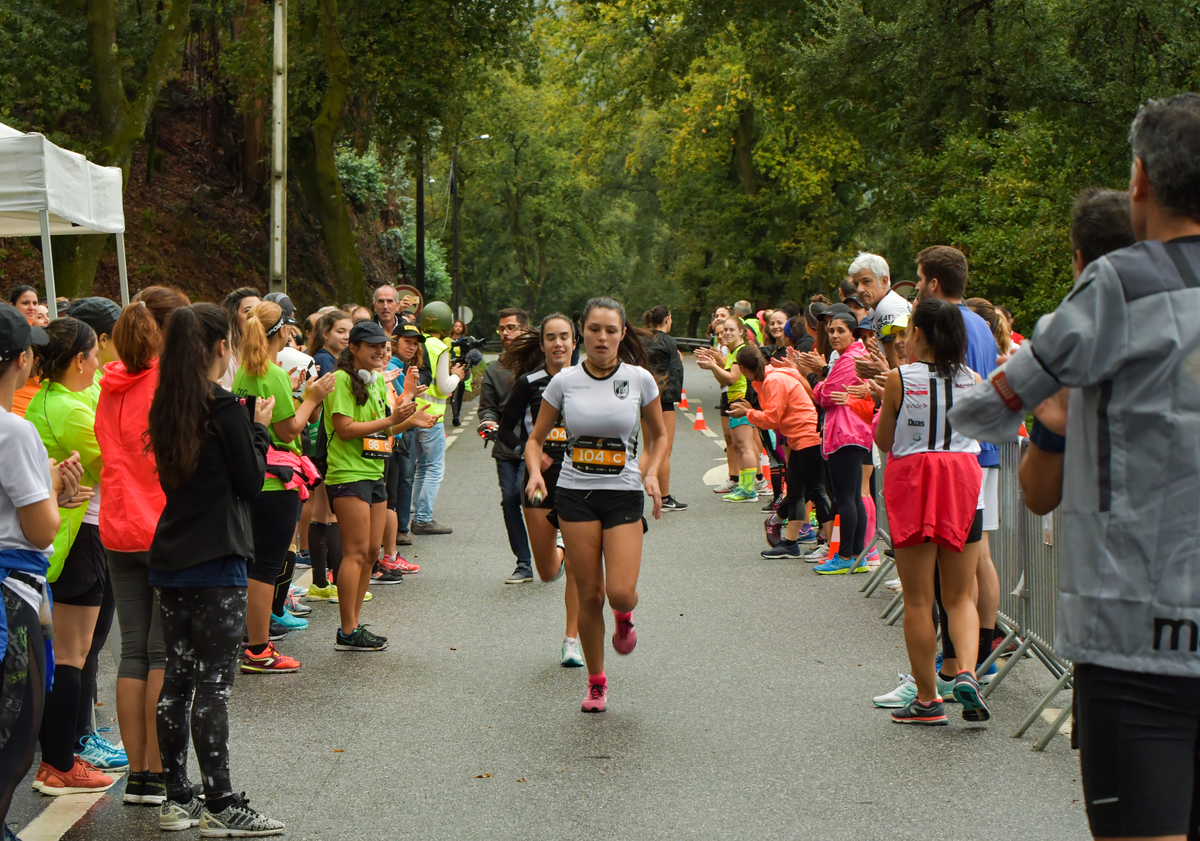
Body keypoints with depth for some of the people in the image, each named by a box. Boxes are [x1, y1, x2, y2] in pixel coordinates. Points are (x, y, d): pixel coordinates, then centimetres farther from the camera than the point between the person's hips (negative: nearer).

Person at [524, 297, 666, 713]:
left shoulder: (639, 379, -1)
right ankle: (596, 682, 18)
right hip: (575, 493, 1)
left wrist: (651, 473, -5)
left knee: (620, 592, -13)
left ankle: (624, 617, 26)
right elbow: (536, 438, 7)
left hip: (624, 494, 0)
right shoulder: (564, 382, -1)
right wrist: (535, 472, -13)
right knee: (589, 594, 1)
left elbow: (659, 435, 12)